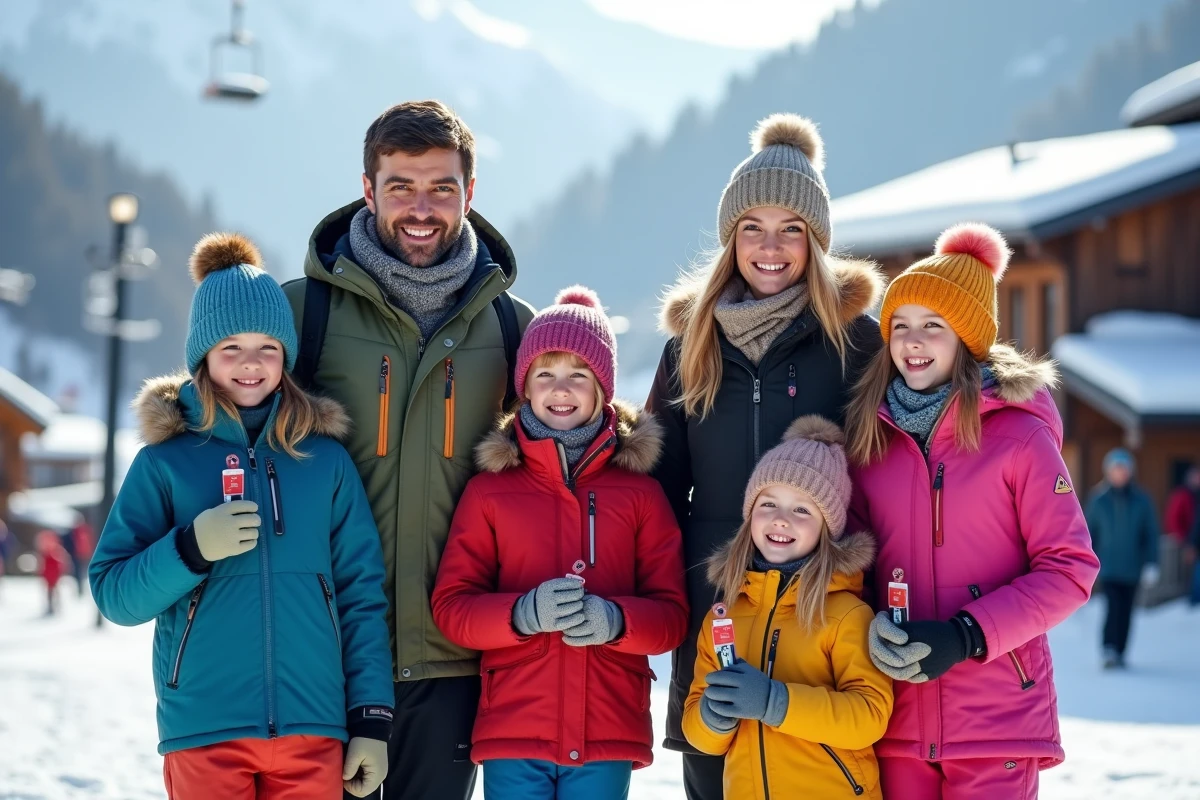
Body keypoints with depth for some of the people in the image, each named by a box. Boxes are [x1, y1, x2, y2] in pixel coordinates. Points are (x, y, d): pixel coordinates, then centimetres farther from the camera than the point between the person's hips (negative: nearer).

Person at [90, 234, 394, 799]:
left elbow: (362, 593, 7)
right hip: (204, 735, -1)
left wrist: (372, 720, 2)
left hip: (313, 730, 2)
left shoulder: (325, 457, 7)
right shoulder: (166, 460, 3)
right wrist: (192, 549, -17)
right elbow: (113, 595, 0)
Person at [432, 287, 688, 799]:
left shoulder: (639, 492, 6)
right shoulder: (489, 490, 5)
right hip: (512, 737, -1)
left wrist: (617, 620, -17)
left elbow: (672, 614, 4)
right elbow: (451, 606, 2)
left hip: (608, 736, 1)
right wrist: (522, 613, -18)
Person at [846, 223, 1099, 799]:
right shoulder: (869, 439, 8)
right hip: (898, 721, 4)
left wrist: (968, 635, -15)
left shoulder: (1019, 433, -5)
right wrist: (873, 627, -8)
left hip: (998, 721, -4)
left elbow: (1070, 568, -5)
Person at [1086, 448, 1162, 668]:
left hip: (1131, 566, 2)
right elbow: (1090, 533, 7)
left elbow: (1151, 534, 2)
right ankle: (1109, 649, -20)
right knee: (1113, 606, -18)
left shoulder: (1141, 500, 0)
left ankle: (1118, 654, 16)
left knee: (1125, 611, 7)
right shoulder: (1099, 499, 1)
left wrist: (1151, 565, -4)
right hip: (1108, 565, -1)